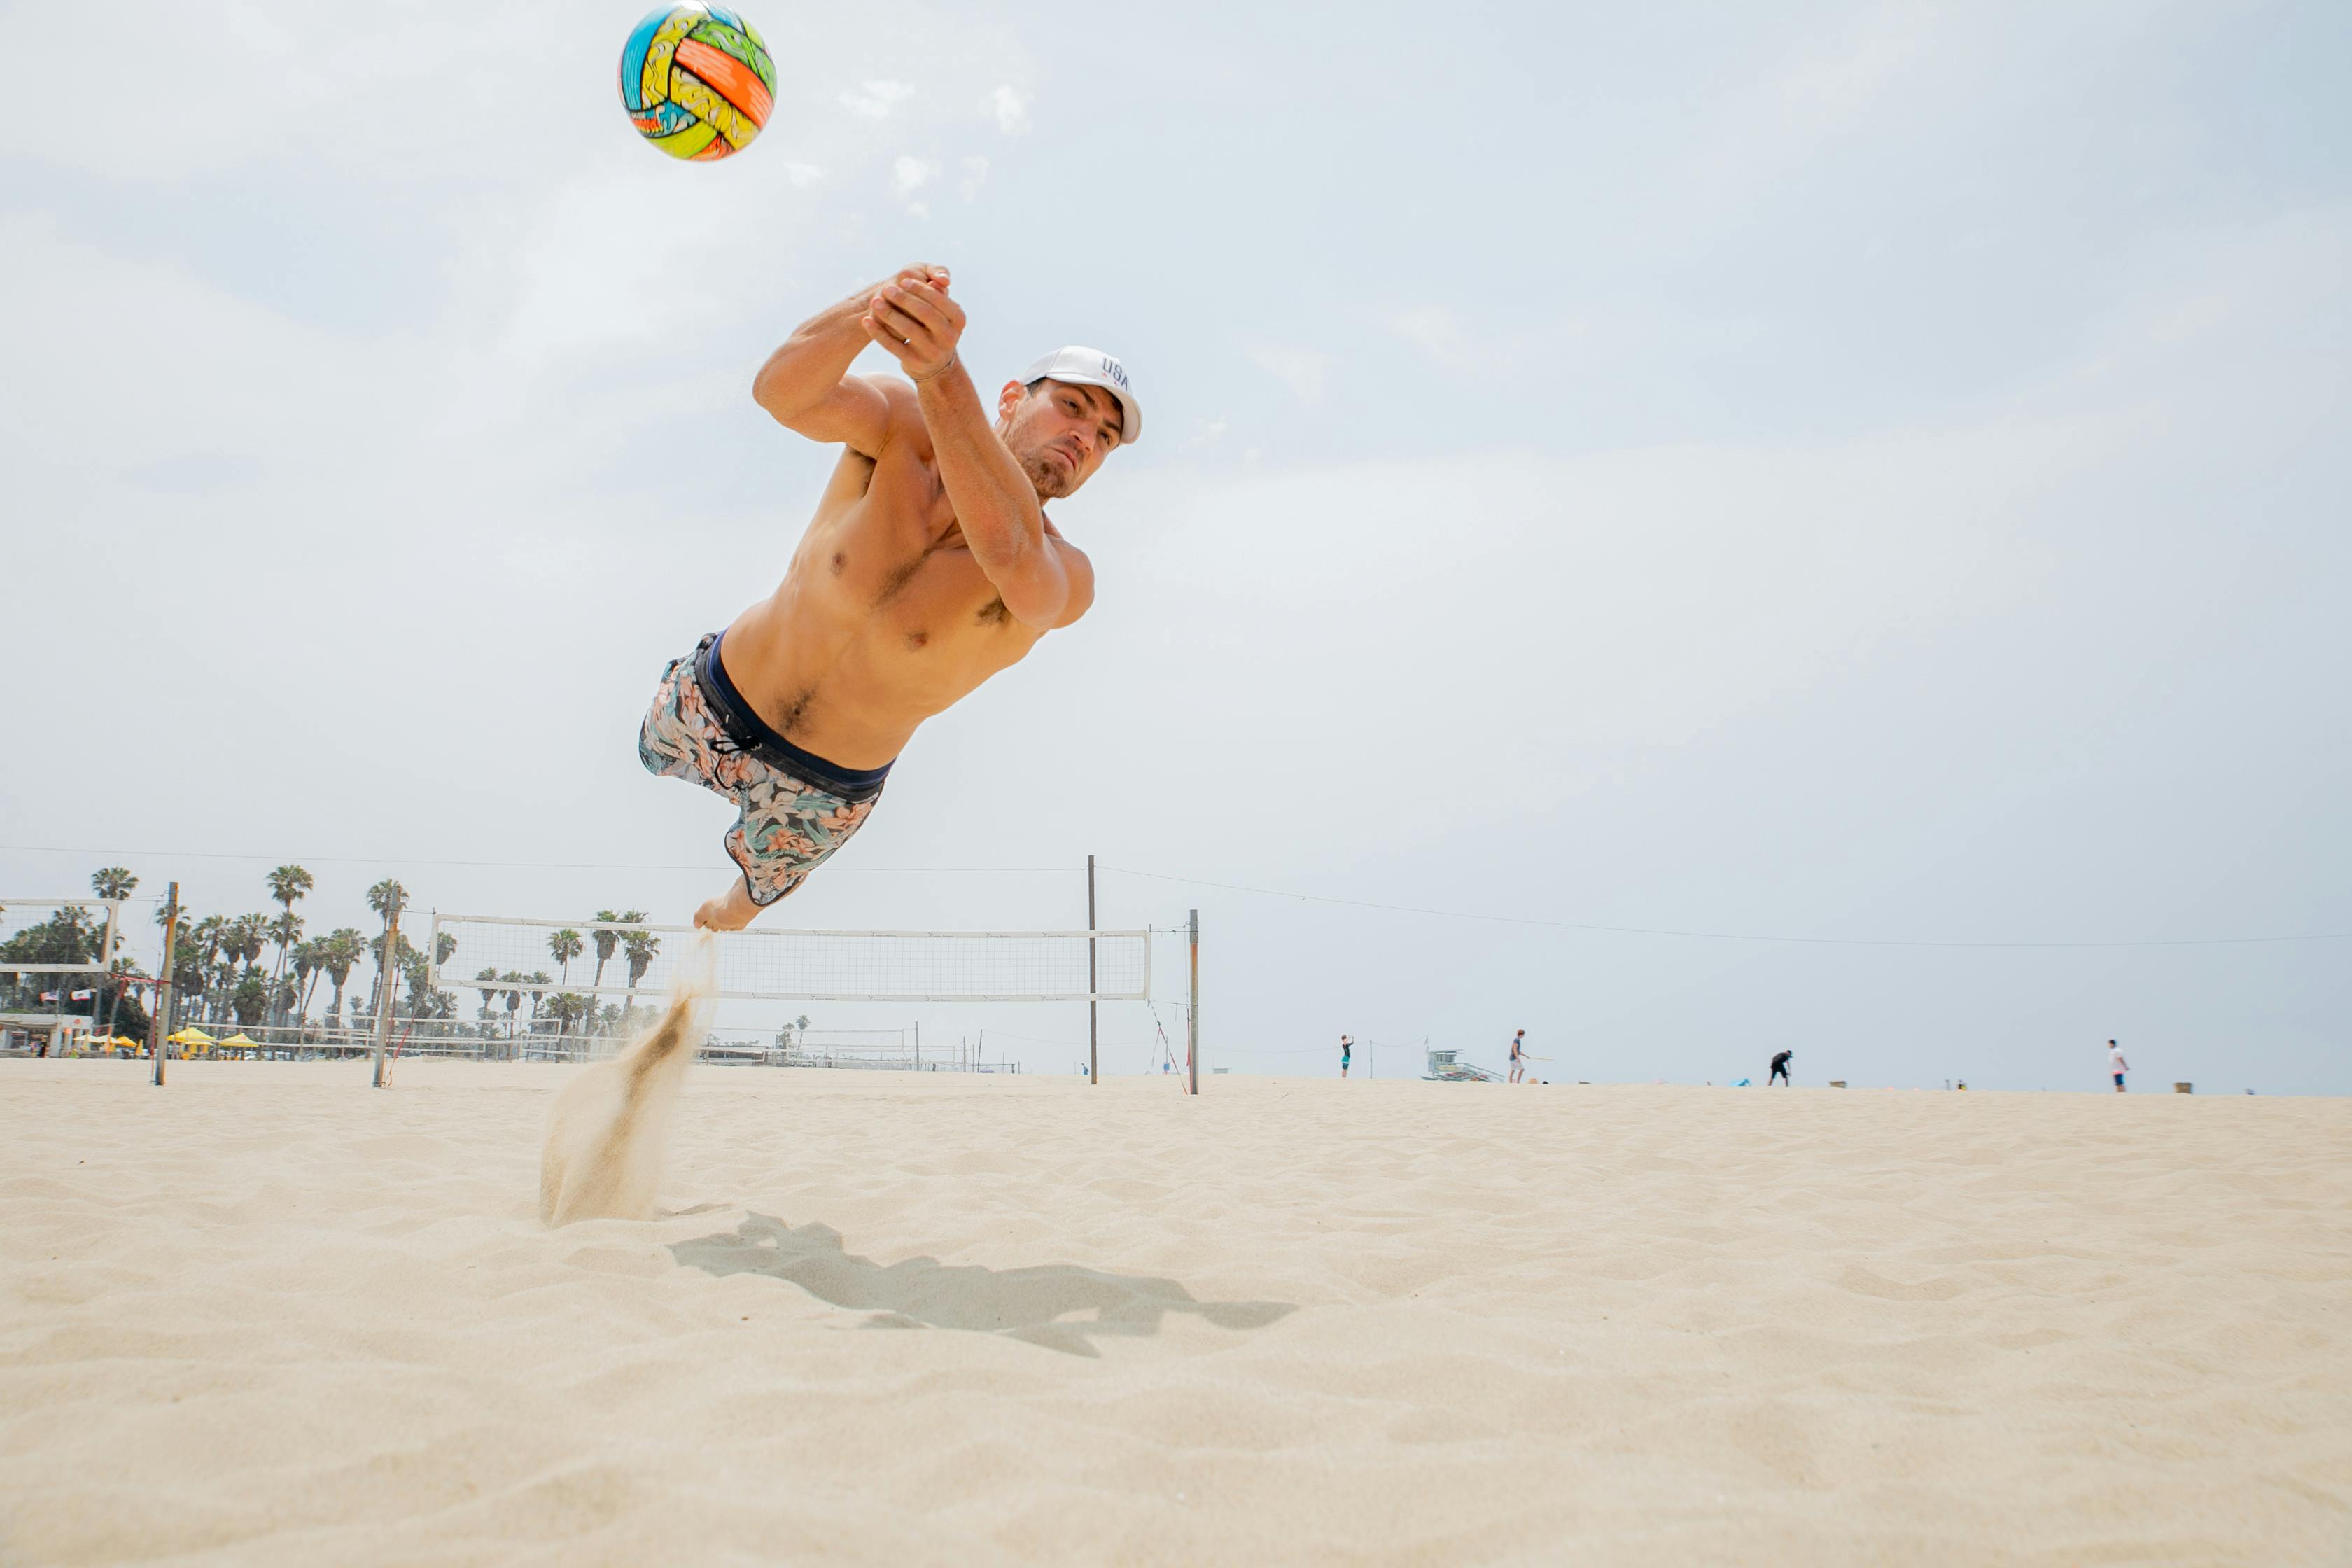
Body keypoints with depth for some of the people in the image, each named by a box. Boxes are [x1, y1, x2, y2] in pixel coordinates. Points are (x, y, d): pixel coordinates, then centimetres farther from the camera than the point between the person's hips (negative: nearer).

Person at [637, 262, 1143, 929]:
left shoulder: (1064, 581, -29)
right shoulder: (902, 428, -23)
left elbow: (1005, 543, -54)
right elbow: (781, 391, -43)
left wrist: (941, 372, -69)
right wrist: (871, 309, -66)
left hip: (830, 787, 0)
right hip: (713, 703, 0)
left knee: (754, 895, 29)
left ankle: (716, 922, 64)